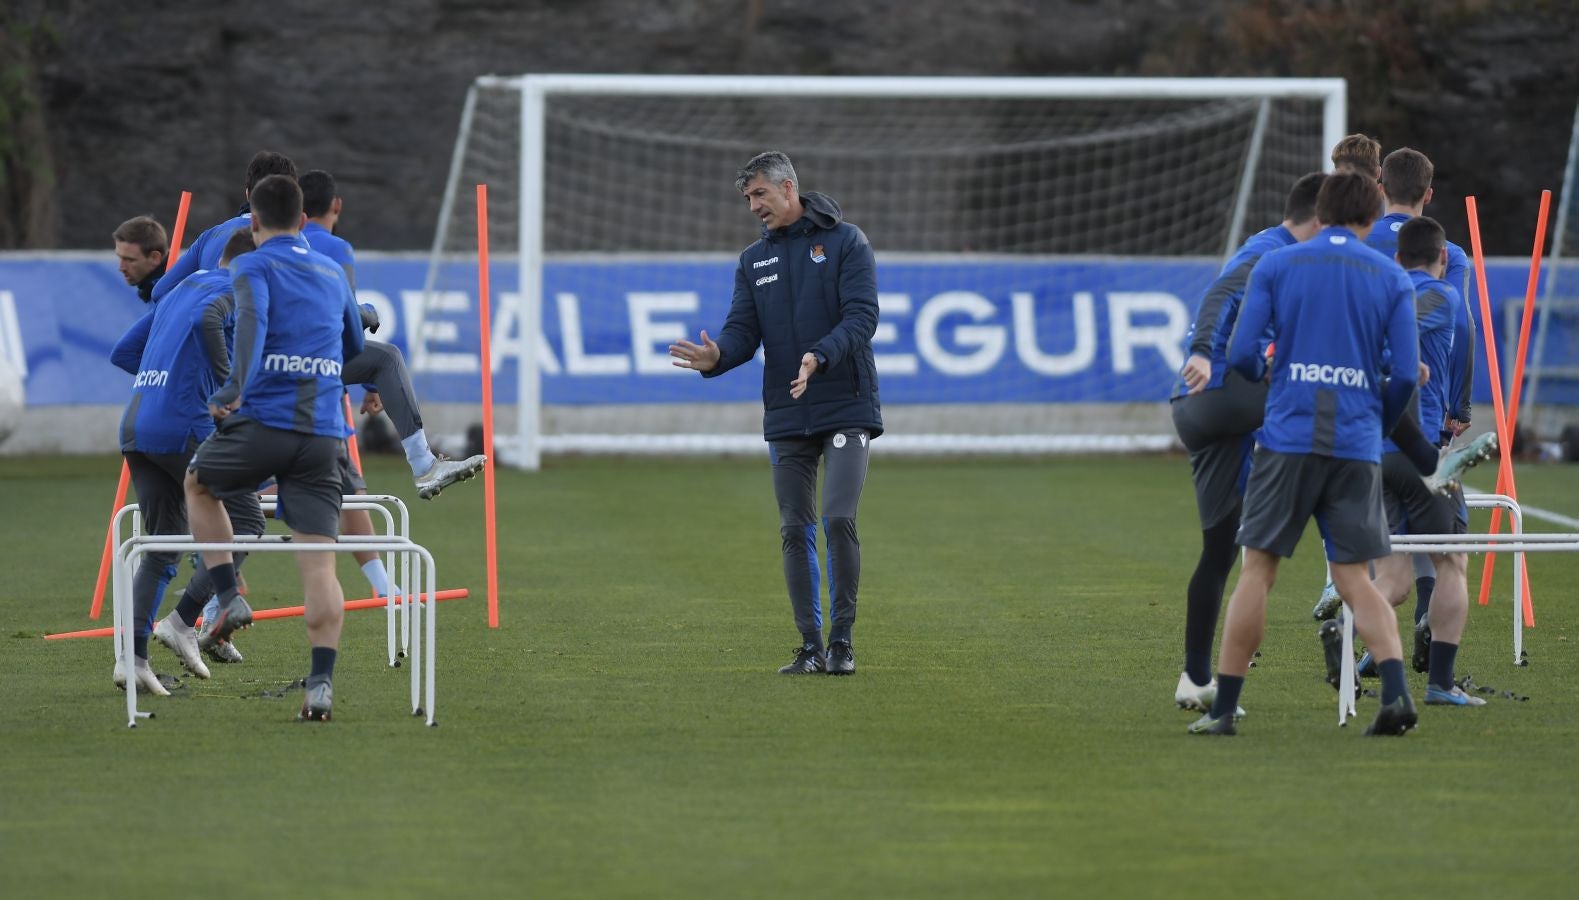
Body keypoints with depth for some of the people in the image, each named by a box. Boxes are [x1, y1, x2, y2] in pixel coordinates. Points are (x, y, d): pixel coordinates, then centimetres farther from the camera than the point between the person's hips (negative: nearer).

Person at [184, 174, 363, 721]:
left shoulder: (254, 268, 2)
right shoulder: (333, 274, 20)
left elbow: (252, 321, -19)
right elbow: (356, 351, 32)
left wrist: (237, 390, -25)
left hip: (264, 422, -4)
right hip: (325, 431, 4)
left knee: (198, 485, 27)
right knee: (319, 564, -1)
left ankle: (229, 597, 13)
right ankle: (321, 684, -13)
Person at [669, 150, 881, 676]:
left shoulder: (845, 242, -1)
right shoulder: (754, 261, 14)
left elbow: (861, 316, -12)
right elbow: (743, 331, 6)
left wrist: (820, 357, -29)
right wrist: (717, 357, -18)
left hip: (846, 409, -5)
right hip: (786, 416, 5)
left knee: (838, 520, -14)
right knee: (794, 532, 3)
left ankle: (842, 641, -5)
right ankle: (810, 646, 10)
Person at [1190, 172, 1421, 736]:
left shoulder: (1274, 267, 4)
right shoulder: (1392, 279, 6)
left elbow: (1241, 353, -2)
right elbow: (1406, 373, 1)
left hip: (1289, 438, -1)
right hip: (1358, 447, 1)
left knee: (1257, 570, 5)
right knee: (1356, 580, 6)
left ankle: (1223, 708, 4)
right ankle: (1396, 692, -14)